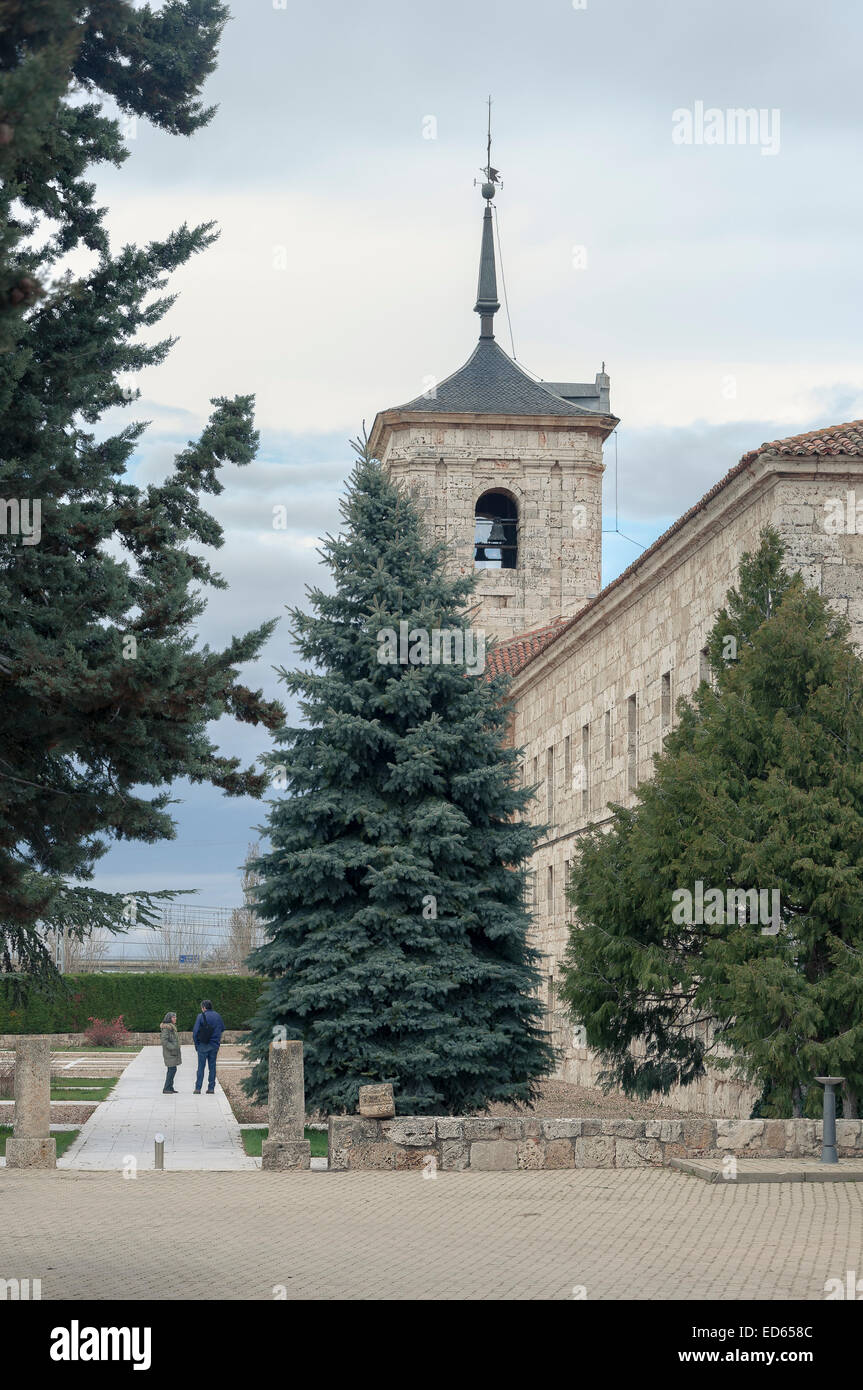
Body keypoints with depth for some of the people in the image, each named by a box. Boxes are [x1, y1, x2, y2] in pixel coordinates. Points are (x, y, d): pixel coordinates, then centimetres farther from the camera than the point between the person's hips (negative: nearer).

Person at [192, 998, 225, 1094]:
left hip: (203, 1045, -4)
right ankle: (211, 1088, 7)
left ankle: (198, 1088, -2)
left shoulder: (201, 1016, -8)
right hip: (214, 1045, 4)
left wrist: (196, 1045, -1)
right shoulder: (218, 1016, 6)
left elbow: (195, 1031, -9)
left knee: (201, 1066, 0)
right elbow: (222, 1029, 17)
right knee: (212, 1066, 9)